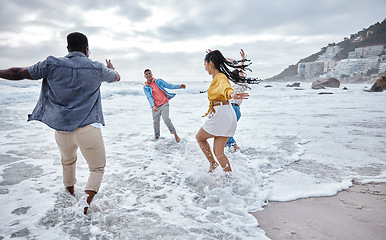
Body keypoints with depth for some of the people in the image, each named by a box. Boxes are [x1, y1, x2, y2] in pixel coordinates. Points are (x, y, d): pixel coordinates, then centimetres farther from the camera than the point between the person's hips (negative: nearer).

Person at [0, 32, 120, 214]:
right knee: (97, 168, 11)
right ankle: (87, 201, -10)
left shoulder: (52, 65, -1)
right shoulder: (97, 69, -2)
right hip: (88, 129, -3)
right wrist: (111, 68, 40)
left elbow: (18, 73, 8)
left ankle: (70, 190, 52)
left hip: (61, 129, 3)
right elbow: (116, 77, 18)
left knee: (68, 161, 31)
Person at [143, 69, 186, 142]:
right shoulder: (145, 87, 3)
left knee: (166, 119, -19)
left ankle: (175, 135, -6)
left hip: (164, 104, -2)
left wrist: (179, 86, -13)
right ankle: (156, 137, 25)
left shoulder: (158, 81, 2)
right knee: (155, 123, 4)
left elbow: (169, 86, 1)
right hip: (155, 107, 2)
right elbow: (149, 97, -8)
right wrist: (153, 106, -26)